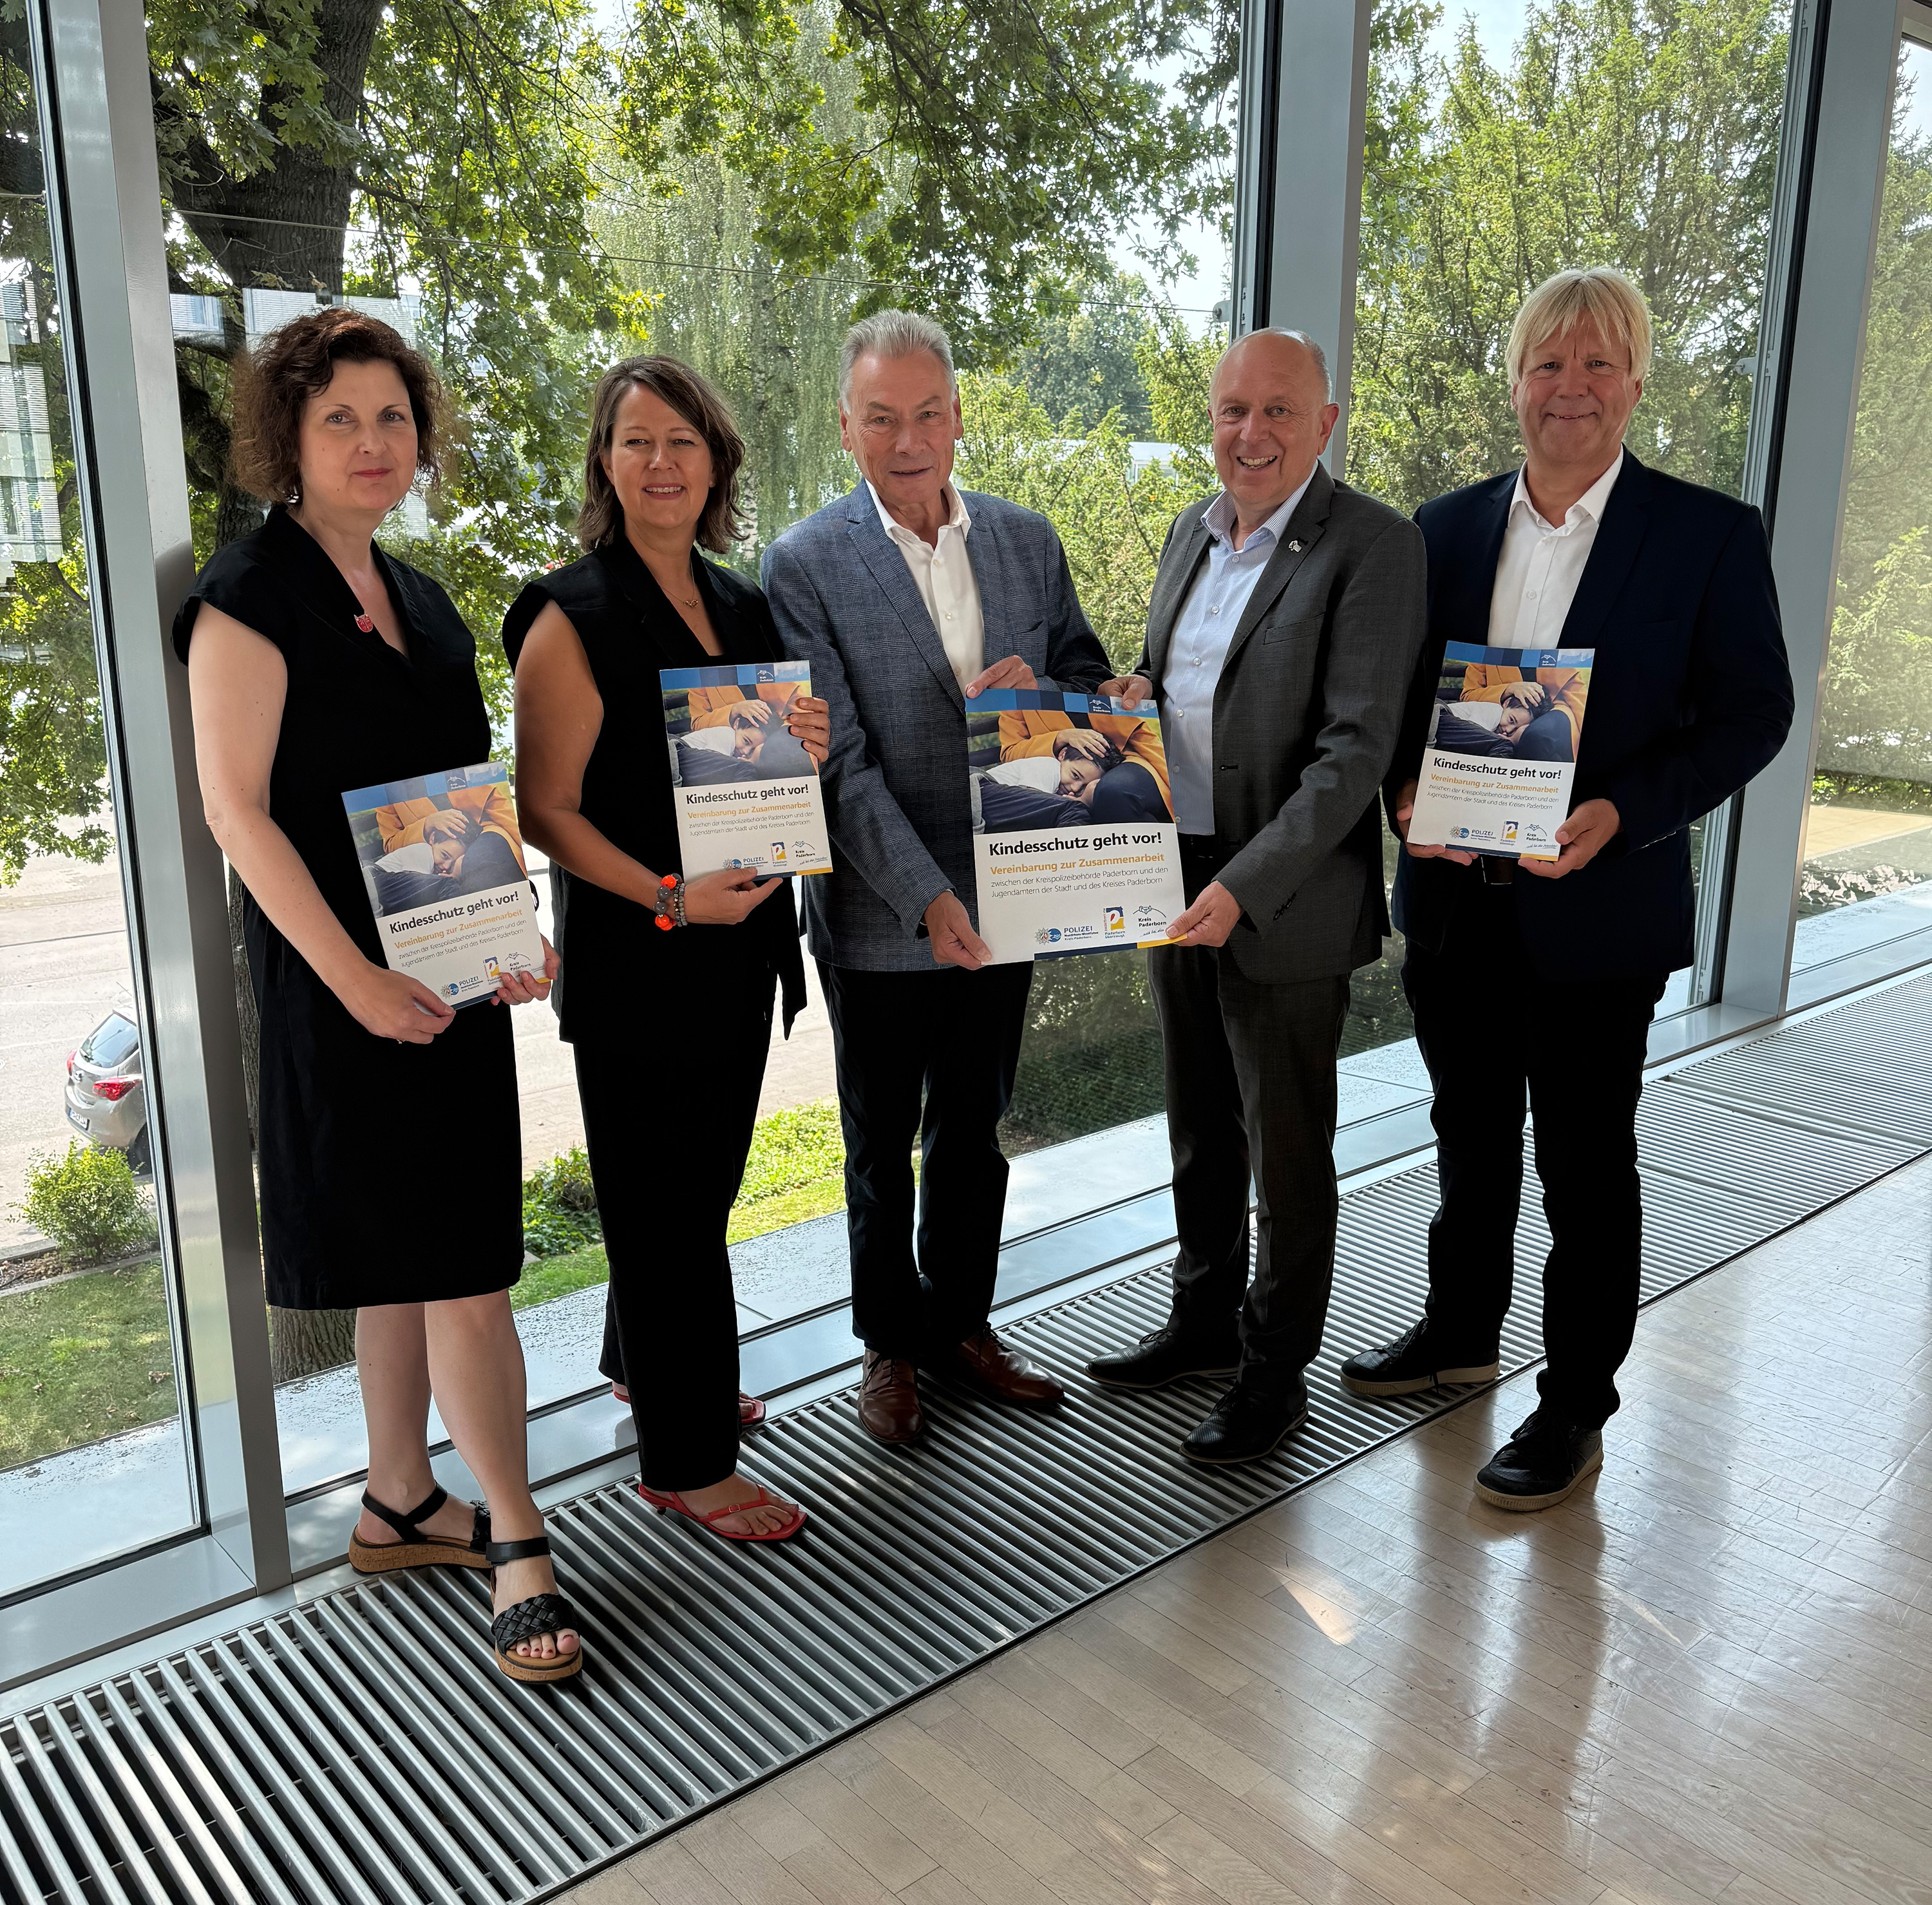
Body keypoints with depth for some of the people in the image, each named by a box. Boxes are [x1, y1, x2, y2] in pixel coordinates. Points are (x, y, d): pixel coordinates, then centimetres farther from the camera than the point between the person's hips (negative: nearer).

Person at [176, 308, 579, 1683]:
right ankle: (518, 1541, 8)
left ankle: (400, 1505, 29)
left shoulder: (420, 598, 15)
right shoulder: (252, 595, -8)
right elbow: (238, 810, -14)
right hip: (346, 984, -8)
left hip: (449, 975, 8)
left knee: (414, 1257, 14)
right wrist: (355, 977, -19)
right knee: (459, 1266, -4)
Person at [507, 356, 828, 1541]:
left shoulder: (741, 604, 11)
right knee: (662, 1196, 2)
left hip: (741, 940, 7)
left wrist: (806, 746, -3)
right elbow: (548, 809, -12)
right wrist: (670, 897, -23)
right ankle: (686, 1460, 15)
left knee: (704, 1173, 19)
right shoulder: (574, 616, -11)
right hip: (637, 955, -7)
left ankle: (645, 1364, 42)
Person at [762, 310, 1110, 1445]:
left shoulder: (1028, 540, 3)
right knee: (883, 1143, 13)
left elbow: (1093, 681, 10)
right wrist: (927, 899, -23)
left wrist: (1038, 693, -14)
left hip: (1006, 899, 4)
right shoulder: (805, 565, -11)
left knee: (977, 1129, 18)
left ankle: (962, 1318, 37)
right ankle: (890, 1341, 32)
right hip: (884, 914, -4)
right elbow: (840, 759, -16)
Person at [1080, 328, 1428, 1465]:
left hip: (1285, 905, -7)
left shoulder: (1374, 549, -14)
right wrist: (1133, 697, 0)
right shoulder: (1193, 531, 10)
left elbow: (1357, 749, -20)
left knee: (1288, 1155, 8)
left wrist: (1245, 888, -27)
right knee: (1200, 1134, 21)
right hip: (1176, 884, 7)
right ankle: (1205, 1319, 40)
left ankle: (1275, 1371, 26)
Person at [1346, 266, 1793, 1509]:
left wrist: (1621, 814, -20)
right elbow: (1397, 692, 10)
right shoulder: (1447, 528, 6)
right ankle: (1461, 1332, 40)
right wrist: (1404, 789, -10)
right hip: (1455, 901, 4)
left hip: (1597, 909, -4)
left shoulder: (1711, 536, -5)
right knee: (1470, 1135, 20)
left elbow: (1752, 713, -6)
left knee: (1586, 1165, 7)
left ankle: (1577, 1407, 23)